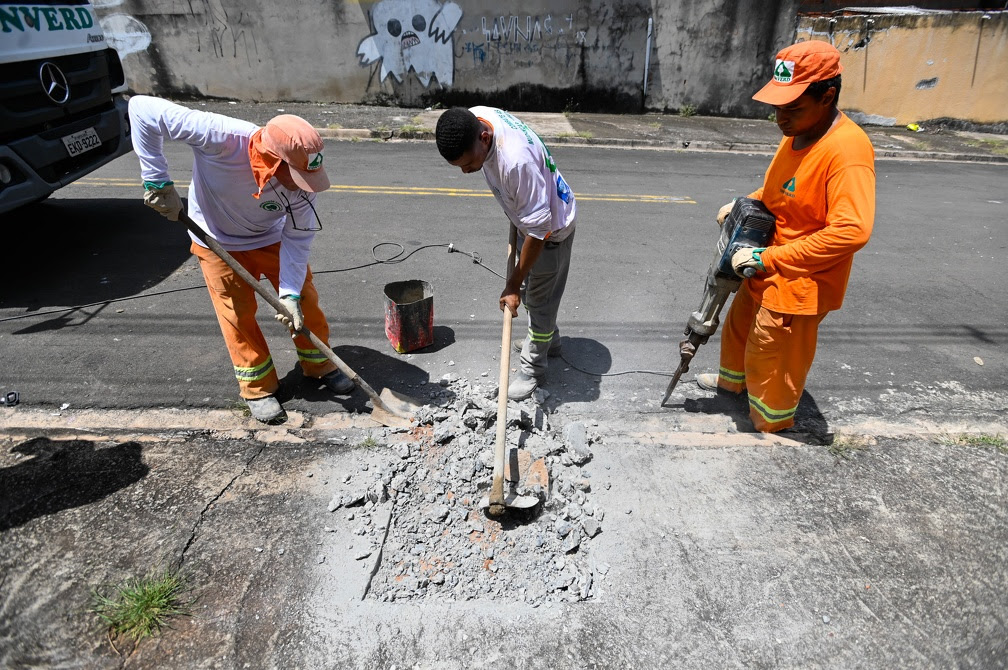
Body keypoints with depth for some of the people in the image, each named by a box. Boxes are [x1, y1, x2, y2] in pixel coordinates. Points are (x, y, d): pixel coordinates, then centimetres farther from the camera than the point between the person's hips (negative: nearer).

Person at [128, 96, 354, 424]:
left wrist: (290, 293, -27)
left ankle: (319, 364, 27)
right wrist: (158, 181, -30)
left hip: (272, 238, 2)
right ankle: (257, 386, 21)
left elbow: (297, 238, -20)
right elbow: (142, 108, -31)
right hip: (219, 241, -2)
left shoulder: (301, 180, -30)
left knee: (304, 299, 3)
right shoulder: (222, 137, -39)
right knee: (238, 313, 2)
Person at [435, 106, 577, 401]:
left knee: (540, 299, 6)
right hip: (530, 214, 8)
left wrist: (513, 285, -28)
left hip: (551, 227, -8)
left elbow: (538, 229, -34)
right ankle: (548, 338, 46)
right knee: (530, 289, 23)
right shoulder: (474, 118, -16)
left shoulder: (517, 160, -43)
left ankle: (533, 368, 25)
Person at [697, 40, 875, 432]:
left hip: (799, 282, -9)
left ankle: (770, 422, 34)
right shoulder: (798, 132, 1)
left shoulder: (847, 150, -27)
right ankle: (733, 379, 55)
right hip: (768, 270, 9)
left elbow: (852, 231, -35)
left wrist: (767, 257, -32)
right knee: (740, 322, 27)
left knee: (772, 354, 7)